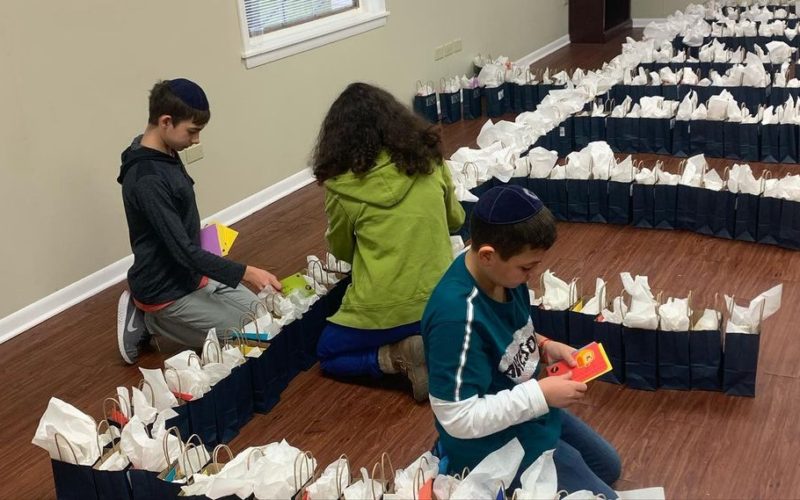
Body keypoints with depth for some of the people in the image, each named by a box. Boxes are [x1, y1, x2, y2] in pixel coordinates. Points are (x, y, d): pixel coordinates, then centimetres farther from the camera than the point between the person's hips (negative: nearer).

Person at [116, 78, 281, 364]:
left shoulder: (164, 154, 2)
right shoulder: (147, 180, -28)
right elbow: (183, 251, -29)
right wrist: (245, 273, -31)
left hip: (192, 275, 9)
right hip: (167, 291, -9)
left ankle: (155, 318, 13)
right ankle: (150, 322, 1)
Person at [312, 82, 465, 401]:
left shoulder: (345, 186, -12)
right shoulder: (429, 160, -3)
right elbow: (455, 220, 14)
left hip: (382, 309, -4)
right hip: (439, 298, 5)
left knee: (328, 355, 23)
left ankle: (397, 358, -3)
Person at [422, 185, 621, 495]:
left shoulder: (501, 272, -11)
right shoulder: (457, 315, -36)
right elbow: (460, 419, -31)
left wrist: (544, 346, -7)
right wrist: (542, 395, -26)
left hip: (530, 414, 9)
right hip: (496, 443, -9)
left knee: (608, 467, 27)